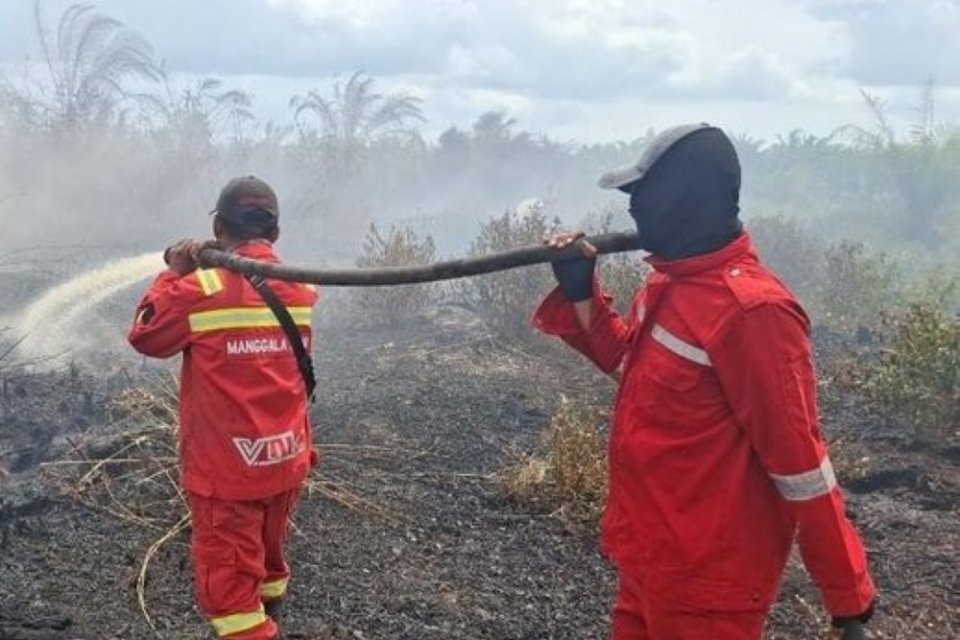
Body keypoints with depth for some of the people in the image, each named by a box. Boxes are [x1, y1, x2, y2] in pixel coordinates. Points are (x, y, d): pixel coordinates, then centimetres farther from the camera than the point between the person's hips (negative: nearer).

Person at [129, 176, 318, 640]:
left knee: (228, 585, 5)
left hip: (225, 468, -6)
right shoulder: (301, 290, -1)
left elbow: (145, 337, -2)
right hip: (287, 461, 6)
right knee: (268, 558, 28)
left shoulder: (200, 289, -17)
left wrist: (174, 275, 7)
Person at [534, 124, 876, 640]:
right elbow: (631, 364, 20)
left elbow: (798, 458, -22)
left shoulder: (750, 309, -25)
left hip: (706, 583, -9)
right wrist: (579, 292, 6)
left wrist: (849, 596, -16)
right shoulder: (672, 281, 4)